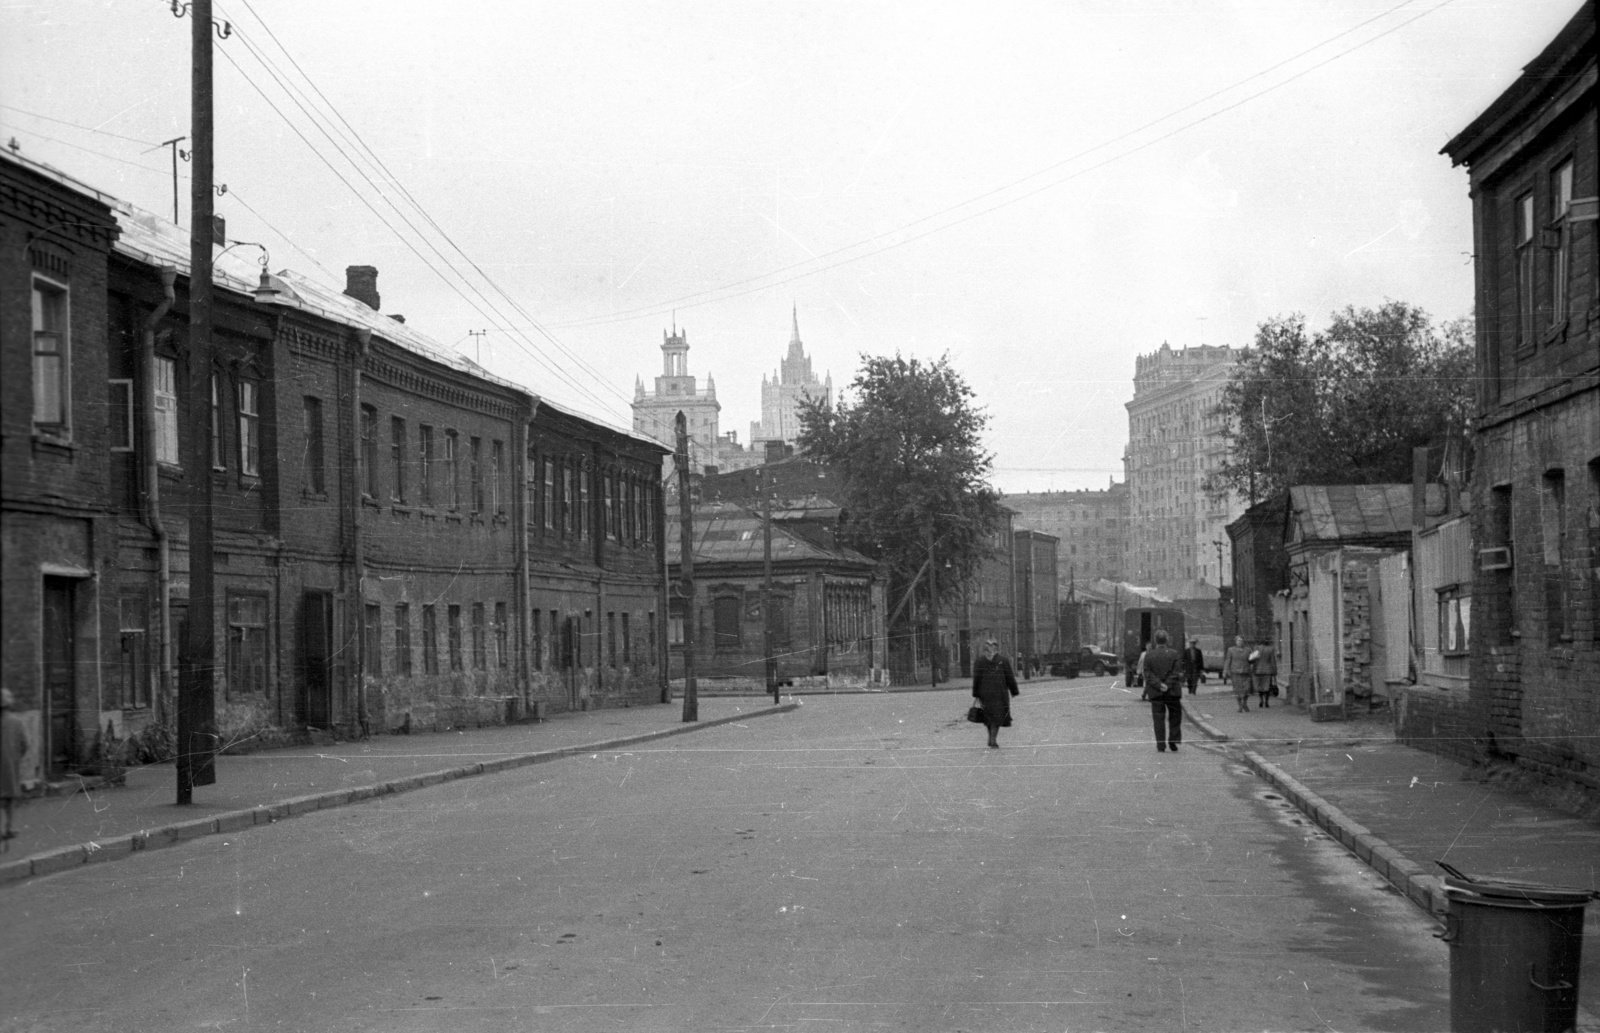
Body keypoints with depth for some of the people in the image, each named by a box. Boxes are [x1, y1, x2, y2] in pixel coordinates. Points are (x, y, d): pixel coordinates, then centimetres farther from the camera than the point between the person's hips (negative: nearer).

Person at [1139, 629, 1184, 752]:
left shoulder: (1149, 654, -1)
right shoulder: (1174, 654, -3)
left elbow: (1146, 673, -6)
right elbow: (1176, 673, -9)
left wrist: (1159, 685, -10)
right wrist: (1167, 686, -10)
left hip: (1155, 692, 1)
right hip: (1172, 691, -1)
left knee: (1159, 718, 3)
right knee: (1175, 716, 14)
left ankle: (1161, 744, 0)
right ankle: (1173, 739, 4)